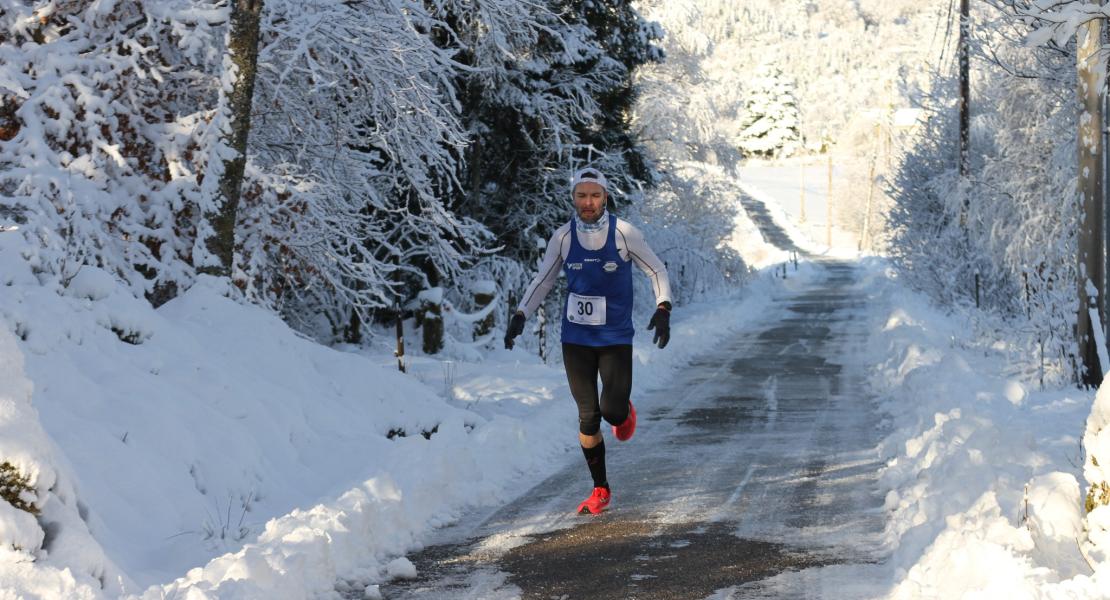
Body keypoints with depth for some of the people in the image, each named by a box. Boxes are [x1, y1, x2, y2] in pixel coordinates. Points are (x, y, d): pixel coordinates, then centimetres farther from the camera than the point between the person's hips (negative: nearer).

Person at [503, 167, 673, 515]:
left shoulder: (624, 233, -9)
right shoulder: (563, 237, -3)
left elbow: (657, 270, 0)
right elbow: (543, 281, 9)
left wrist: (663, 308, -16)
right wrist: (521, 315, -3)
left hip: (616, 339, -2)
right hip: (576, 340, 2)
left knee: (613, 411, -12)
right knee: (587, 417, 1)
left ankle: (624, 411, 27)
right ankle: (600, 490, 15)